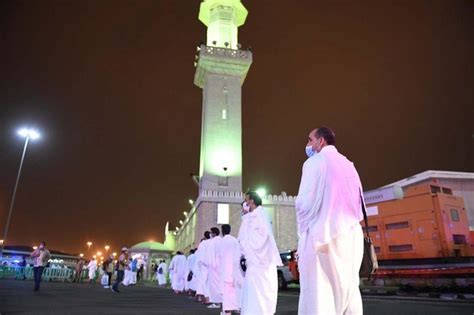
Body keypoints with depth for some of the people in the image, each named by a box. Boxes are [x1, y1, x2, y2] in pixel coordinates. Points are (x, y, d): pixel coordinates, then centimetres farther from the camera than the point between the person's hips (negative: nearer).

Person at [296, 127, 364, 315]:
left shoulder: (315, 162, -4)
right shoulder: (348, 165, 17)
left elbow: (304, 203, -12)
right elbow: (359, 204, 19)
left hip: (323, 234, -7)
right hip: (352, 235, 7)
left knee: (319, 295, -4)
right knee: (348, 291, 12)